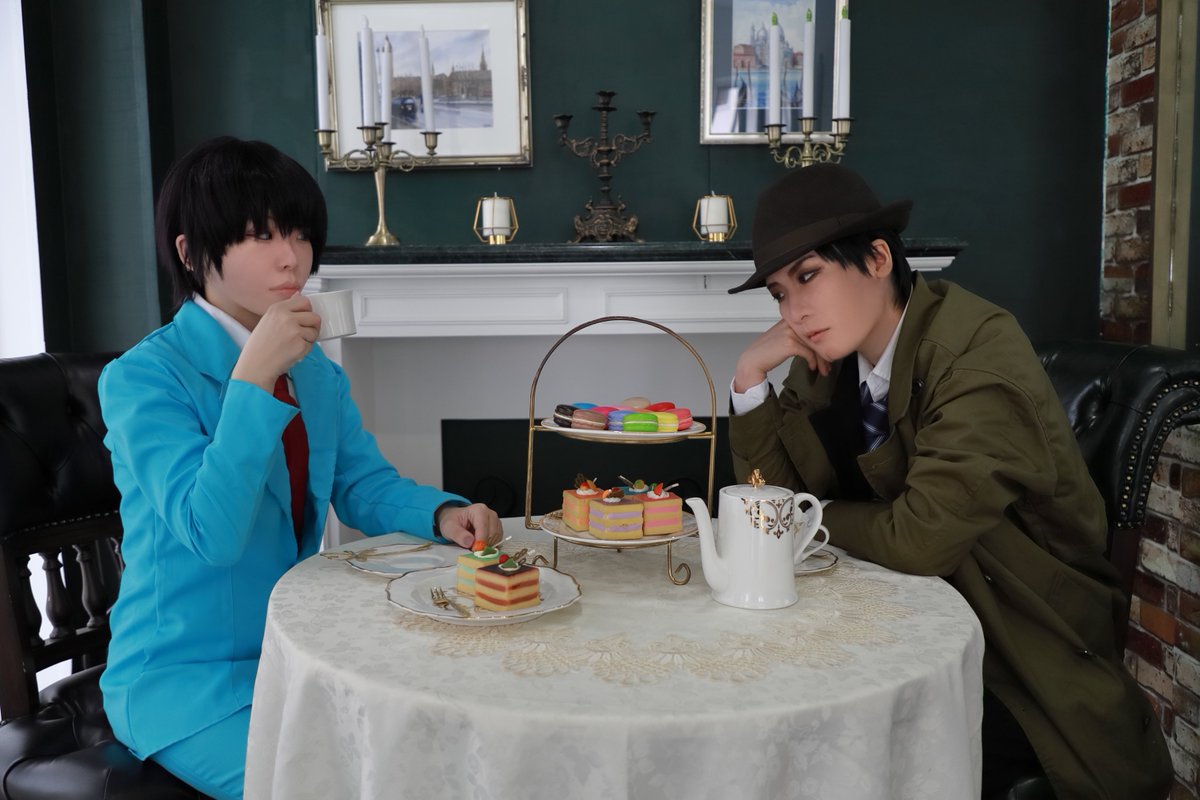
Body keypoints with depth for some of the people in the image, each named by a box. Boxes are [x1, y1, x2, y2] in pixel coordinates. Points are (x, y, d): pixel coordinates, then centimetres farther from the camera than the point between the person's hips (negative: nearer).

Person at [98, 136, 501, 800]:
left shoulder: (316, 372, 6)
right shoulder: (140, 378, -16)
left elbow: (365, 485, 4)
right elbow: (211, 533, -26)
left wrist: (444, 515, -16)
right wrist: (254, 376, -31)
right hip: (181, 675, -6)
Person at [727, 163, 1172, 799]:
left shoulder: (980, 349, -22)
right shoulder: (829, 351, 0)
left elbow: (919, 539, -28)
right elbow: (778, 488, 2)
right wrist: (751, 374, -11)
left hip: (1026, 668, -6)